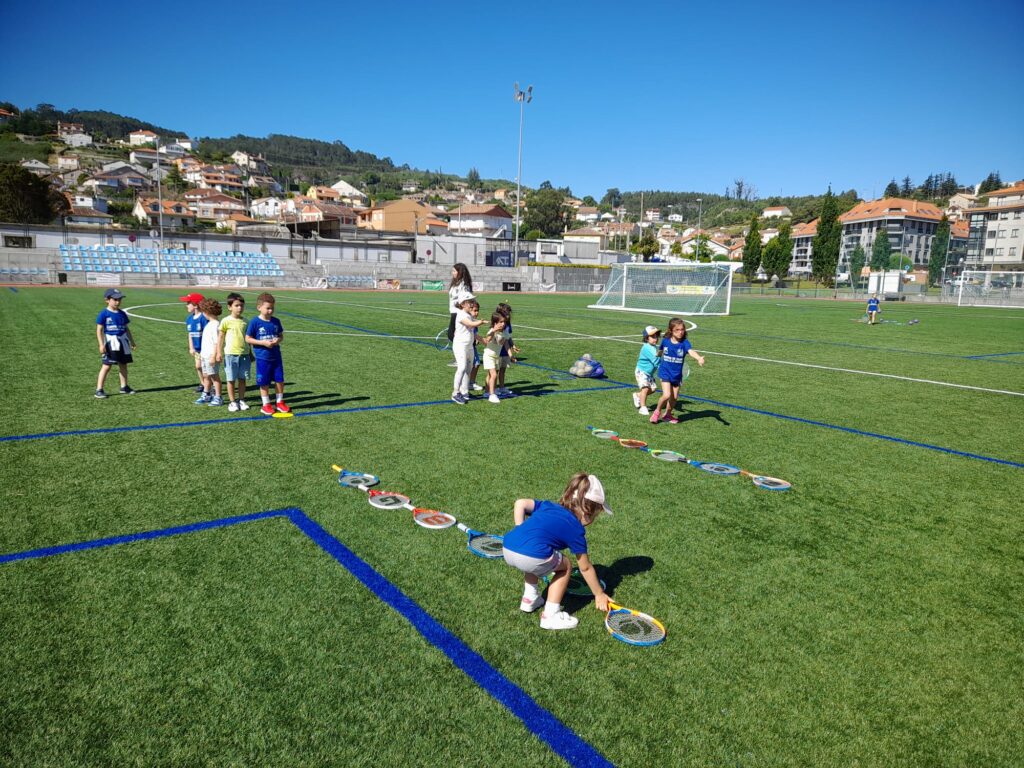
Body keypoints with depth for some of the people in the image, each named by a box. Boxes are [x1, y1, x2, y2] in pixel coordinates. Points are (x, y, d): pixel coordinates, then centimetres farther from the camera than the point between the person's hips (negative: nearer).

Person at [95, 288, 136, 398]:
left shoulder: (122, 313, 10)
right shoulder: (104, 313, -7)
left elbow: (126, 328, 18)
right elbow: (99, 330, -9)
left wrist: (132, 341, 19)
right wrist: (101, 344, -16)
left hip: (122, 341, 6)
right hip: (110, 341, -6)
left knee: (123, 364, 12)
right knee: (106, 366, -8)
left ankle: (124, 387, 24)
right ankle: (99, 390, -3)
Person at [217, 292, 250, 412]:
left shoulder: (245, 321, 6)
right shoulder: (226, 321, -4)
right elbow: (221, 337, 0)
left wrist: (250, 353, 16)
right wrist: (219, 352, -5)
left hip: (244, 354, 3)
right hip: (230, 354, -3)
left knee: (242, 379, 8)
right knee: (231, 379, 4)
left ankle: (241, 400, 19)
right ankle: (232, 402, 12)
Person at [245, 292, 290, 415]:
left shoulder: (276, 321, 3)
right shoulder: (254, 322, -10)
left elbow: (281, 336, 13)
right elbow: (248, 339, -7)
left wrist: (278, 340, -11)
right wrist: (263, 342, -17)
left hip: (276, 356, 4)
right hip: (262, 358, -4)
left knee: (279, 380, 7)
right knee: (264, 382, 5)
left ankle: (280, 402, 23)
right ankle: (266, 404, 20)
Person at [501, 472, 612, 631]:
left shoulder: (547, 506, 26)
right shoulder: (575, 528, 12)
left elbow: (520, 504, 14)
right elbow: (585, 568, 19)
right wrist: (599, 594, 33)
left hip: (507, 550, 6)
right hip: (531, 558, -6)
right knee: (565, 566, 21)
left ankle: (530, 597, 38)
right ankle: (550, 615, 17)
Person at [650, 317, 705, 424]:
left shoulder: (684, 342, -12)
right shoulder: (665, 341, -8)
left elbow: (691, 351, -33)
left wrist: (699, 358, -52)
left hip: (677, 375, 2)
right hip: (665, 373, -2)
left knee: (674, 397, 10)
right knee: (666, 395, -16)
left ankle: (667, 414, 35)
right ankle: (657, 411, 10)